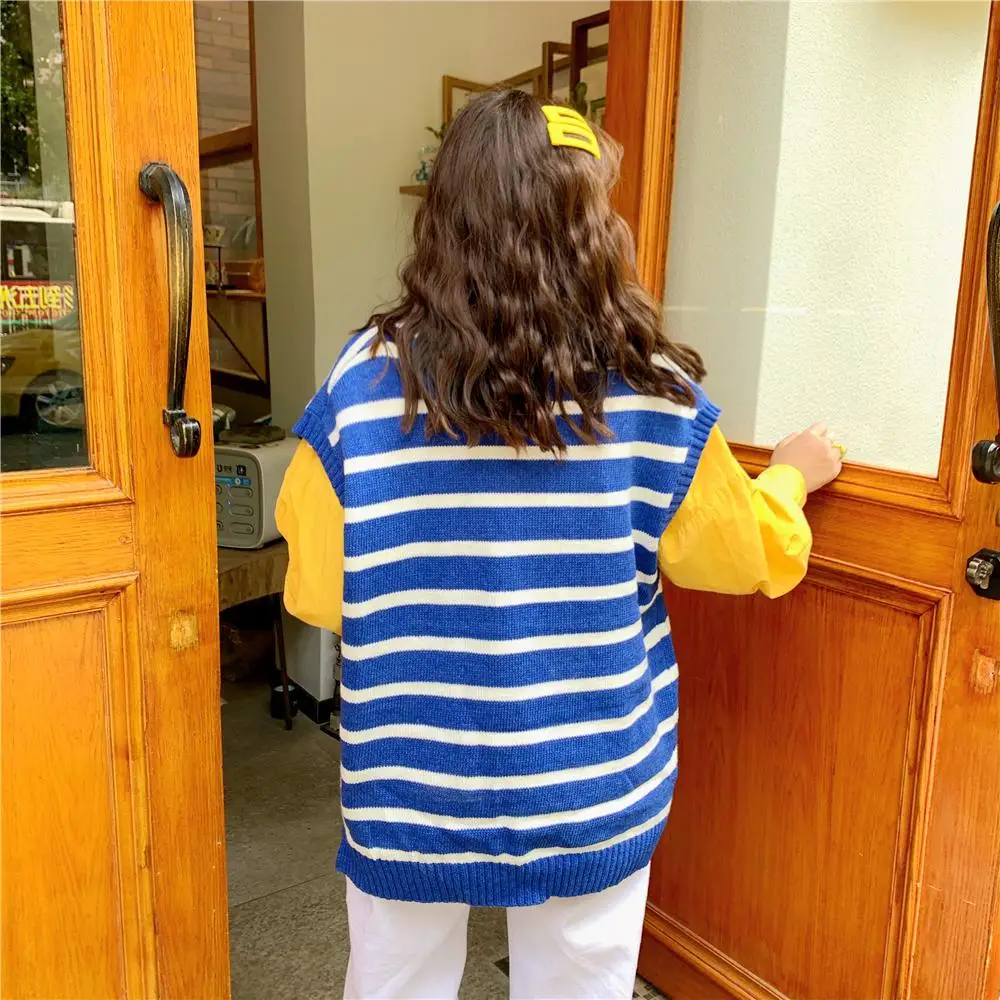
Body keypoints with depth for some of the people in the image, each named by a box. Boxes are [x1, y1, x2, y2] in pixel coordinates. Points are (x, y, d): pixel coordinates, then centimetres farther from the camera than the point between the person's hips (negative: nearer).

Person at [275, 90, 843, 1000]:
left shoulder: (362, 384, -14)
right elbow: (756, 560, -1)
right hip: (588, 791, 0)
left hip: (410, 788, 1)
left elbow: (317, 594, -6)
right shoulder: (650, 393, -14)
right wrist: (792, 476, 20)